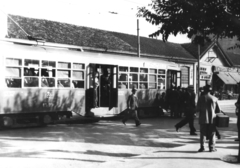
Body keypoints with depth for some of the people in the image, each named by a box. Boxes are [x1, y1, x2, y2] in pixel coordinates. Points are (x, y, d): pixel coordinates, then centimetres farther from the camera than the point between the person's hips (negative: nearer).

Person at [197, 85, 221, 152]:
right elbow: (218, 110, 0)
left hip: (203, 119, 0)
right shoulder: (214, 98, -2)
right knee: (212, 134, 9)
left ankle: (202, 147, 1)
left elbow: (198, 109, -8)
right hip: (212, 119, 1)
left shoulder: (201, 98, -6)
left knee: (203, 133, 6)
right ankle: (211, 147, 8)